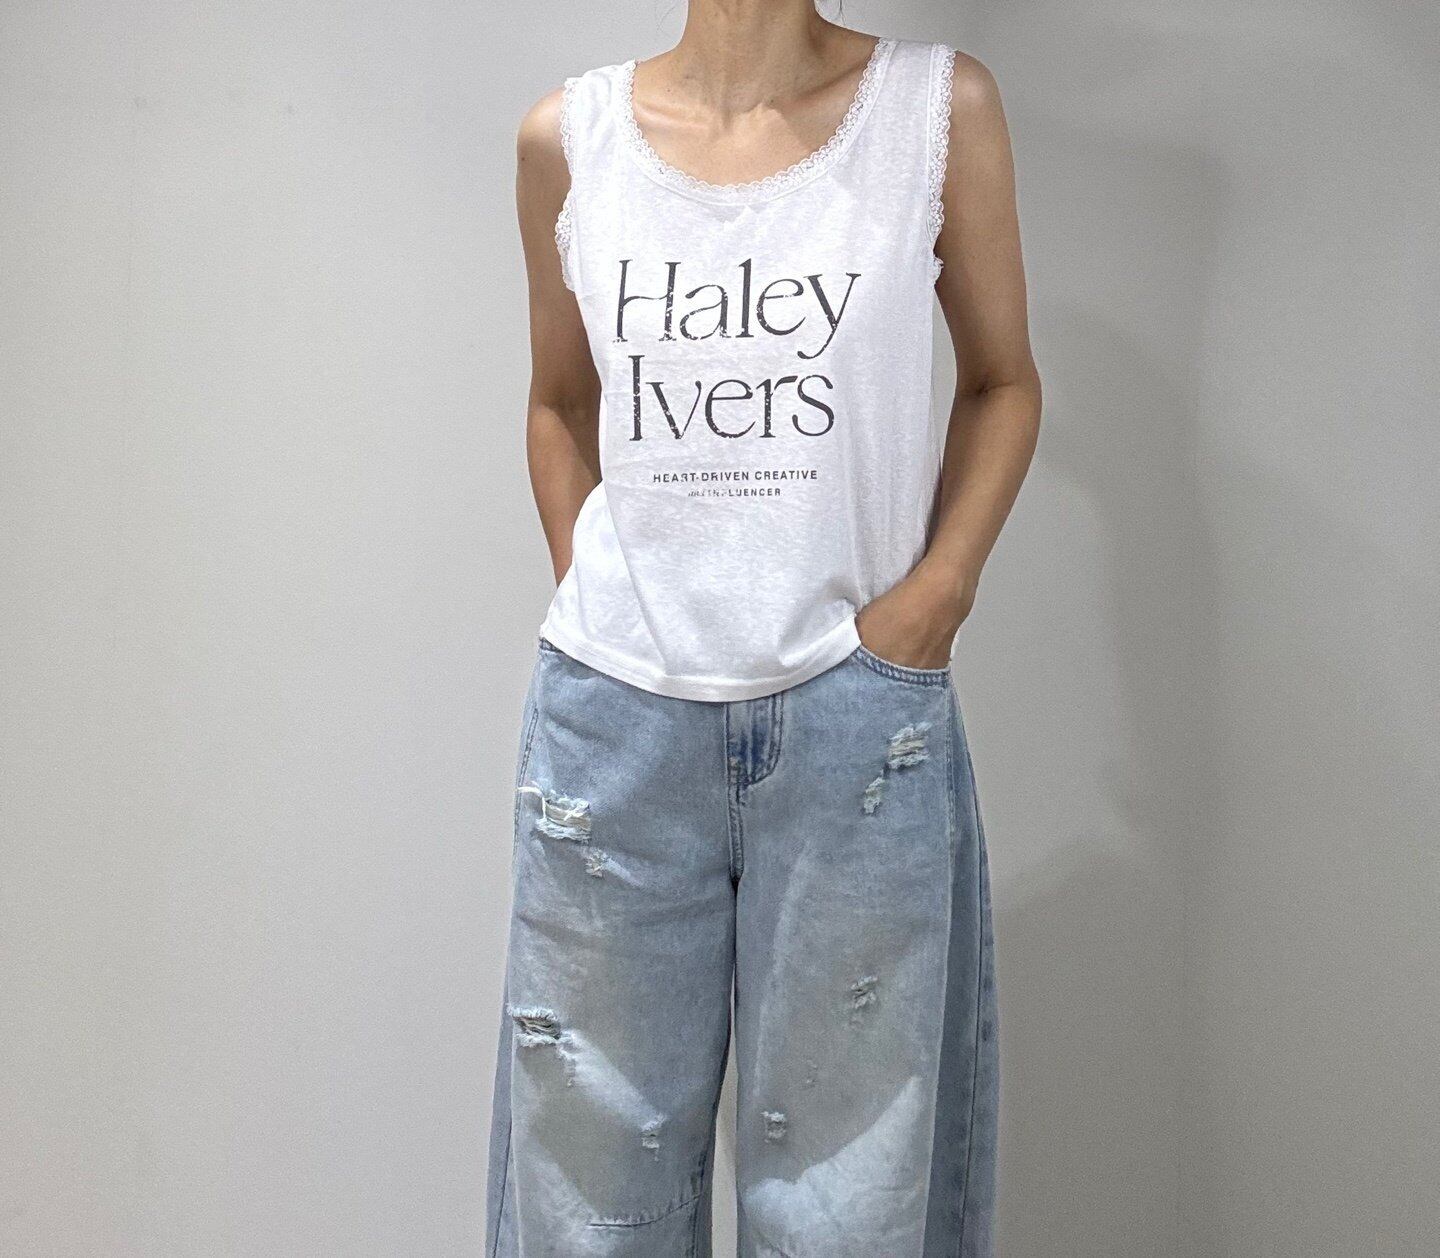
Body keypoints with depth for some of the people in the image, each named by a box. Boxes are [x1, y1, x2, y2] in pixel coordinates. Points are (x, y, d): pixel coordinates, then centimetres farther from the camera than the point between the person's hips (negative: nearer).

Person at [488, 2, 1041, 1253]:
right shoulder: (568, 138, 4)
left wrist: (935, 593, -4)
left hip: (855, 710, -1)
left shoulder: (942, 107, 0)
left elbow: (1001, 379, 9)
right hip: (615, 710, 2)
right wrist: (594, 595, 6)